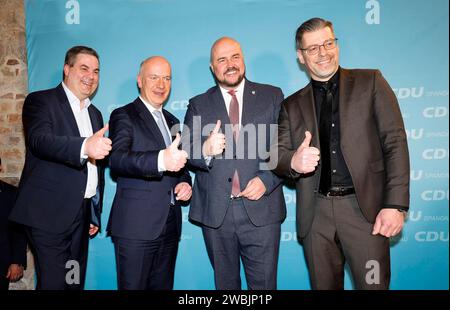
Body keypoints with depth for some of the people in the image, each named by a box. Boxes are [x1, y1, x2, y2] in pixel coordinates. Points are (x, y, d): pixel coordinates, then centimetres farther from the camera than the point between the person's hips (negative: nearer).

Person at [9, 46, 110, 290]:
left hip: (82, 214, 6)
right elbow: (39, 141, -23)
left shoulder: (95, 114, 17)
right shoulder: (40, 101, -2)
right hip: (49, 214, -6)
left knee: (76, 282, 12)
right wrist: (85, 146, -41)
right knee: (53, 283, -5)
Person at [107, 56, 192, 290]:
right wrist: (161, 159, -41)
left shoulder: (172, 121, 17)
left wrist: (184, 183, 2)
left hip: (170, 225, 7)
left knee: (163, 286, 16)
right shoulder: (124, 116, -5)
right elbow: (117, 159, -23)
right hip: (135, 226, -6)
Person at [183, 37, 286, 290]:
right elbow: (187, 152, 0)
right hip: (215, 212, 1)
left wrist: (266, 179, -12)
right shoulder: (198, 105, 9)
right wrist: (206, 150, -21)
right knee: (225, 283, 16)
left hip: (261, 209, -1)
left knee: (264, 284, 6)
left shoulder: (272, 96, 6)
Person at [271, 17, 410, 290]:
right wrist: (294, 162, -19)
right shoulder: (292, 105, 11)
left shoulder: (370, 82, 6)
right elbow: (277, 155, 6)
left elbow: (395, 143, -1)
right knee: (324, 285, 12)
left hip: (364, 207, -2)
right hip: (316, 213, 2)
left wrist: (395, 205, -10)